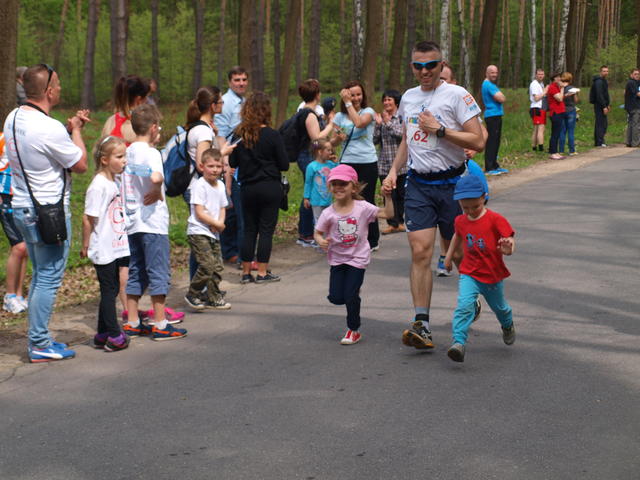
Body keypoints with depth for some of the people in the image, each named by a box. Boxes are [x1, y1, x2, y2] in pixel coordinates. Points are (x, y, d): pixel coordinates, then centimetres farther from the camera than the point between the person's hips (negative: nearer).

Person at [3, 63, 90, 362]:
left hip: (21, 207, 9)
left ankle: (38, 340, 23)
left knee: (40, 275, 18)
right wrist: (75, 131, 1)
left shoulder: (13, 119, 5)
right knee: (49, 278, -1)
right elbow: (81, 165, -11)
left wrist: (70, 128, 10)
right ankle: (40, 346, 2)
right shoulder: (50, 129, -22)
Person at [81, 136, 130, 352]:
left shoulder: (116, 181, 8)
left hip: (116, 248, 8)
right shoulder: (98, 185, -18)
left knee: (111, 290, 13)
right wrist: (85, 246, -11)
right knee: (109, 290, -1)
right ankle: (114, 336, 5)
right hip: (103, 250, -8)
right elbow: (88, 219, -16)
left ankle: (103, 334, 22)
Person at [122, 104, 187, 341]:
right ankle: (160, 325, 2)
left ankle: (132, 323, 16)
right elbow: (156, 178, -33)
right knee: (159, 274, -1)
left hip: (131, 222, 8)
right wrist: (157, 193, -14)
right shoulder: (151, 152, -14)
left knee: (136, 274, 13)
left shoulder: (128, 151, 9)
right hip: (153, 223, -8)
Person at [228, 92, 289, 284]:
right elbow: (284, 164, -8)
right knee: (266, 229, 3)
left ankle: (246, 272, 14)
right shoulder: (272, 135, -12)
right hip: (270, 187, -3)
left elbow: (233, 162, 5)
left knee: (249, 229, 12)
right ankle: (262, 273, 5)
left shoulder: (239, 135, -2)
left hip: (247, 188, 3)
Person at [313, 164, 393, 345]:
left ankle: (353, 330, 16)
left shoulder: (363, 208, -12)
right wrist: (321, 241, -22)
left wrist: (388, 197, -23)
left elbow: (387, 214, -11)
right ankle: (354, 293, 38)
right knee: (336, 298, 2)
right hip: (337, 259, 2)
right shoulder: (328, 213, -10)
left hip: (358, 258, -2)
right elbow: (317, 232, -1)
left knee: (351, 296, -5)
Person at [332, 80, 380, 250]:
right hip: (347, 163, 3)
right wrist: (338, 138, -13)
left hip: (367, 163, -3)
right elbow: (333, 142, 10)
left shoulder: (368, 111, 0)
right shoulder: (339, 116, 9)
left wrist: (348, 103, -14)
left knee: (367, 201, 3)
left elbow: (359, 123, -22)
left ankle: (372, 241, 14)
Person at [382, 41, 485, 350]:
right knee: (420, 251, -9)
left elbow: (478, 142, -14)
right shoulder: (408, 98, 11)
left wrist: (439, 129, -17)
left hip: (451, 183, -4)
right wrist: (394, 170, 13)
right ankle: (421, 324, -12)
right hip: (418, 184, 4)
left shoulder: (456, 95, -8)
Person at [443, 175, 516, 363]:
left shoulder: (495, 220, -16)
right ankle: (458, 343, -29)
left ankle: (508, 326, 56)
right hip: (469, 274, 1)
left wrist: (508, 248, -43)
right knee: (464, 306, -23)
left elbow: (509, 240, -21)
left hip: (493, 275, -1)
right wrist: (449, 255, 23)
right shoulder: (460, 221, -1)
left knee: (499, 307, 23)